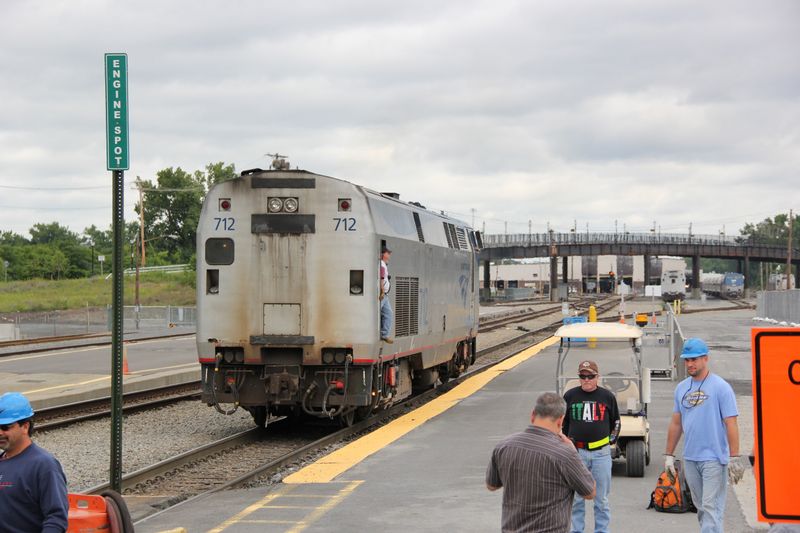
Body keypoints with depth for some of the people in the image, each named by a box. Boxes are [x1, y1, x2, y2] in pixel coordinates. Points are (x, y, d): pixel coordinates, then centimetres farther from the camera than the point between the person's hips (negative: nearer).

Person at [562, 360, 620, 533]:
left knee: (601, 497, 6)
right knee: (576, 496, 4)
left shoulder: (607, 396, 3)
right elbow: (562, 422, 14)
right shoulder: (570, 396, 2)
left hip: (601, 452, 0)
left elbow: (615, 421, 16)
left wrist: (612, 439, 9)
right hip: (576, 451, 0)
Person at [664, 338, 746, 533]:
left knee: (711, 507, -9)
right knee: (701, 507, 13)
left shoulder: (720, 387, -8)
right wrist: (669, 455, 15)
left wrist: (734, 458, -15)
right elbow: (676, 424, 17)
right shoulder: (681, 388, 11)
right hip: (690, 458, 6)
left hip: (714, 458, -6)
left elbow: (731, 424, -10)